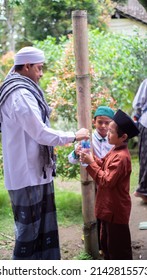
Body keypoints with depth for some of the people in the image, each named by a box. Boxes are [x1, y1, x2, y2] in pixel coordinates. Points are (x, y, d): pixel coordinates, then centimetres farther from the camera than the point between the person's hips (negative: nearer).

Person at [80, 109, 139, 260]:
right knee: (106, 242, 23)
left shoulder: (121, 157, -26)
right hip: (109, 206, 11)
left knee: (118, 247, 3)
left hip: (116, 209, -11)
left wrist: (91, 163, -23)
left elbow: (107, 180, -27)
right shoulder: (115, 150, 6)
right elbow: (104, 166, 12)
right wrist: (91, 158, -5)